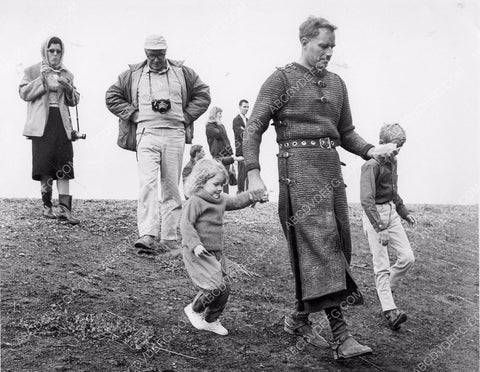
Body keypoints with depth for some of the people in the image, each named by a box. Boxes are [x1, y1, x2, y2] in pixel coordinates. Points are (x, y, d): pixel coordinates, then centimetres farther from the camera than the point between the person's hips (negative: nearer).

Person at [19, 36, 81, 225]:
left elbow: (74, 101, 14)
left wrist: (68, 88, -6)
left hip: (62, 123, 3)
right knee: (45, 167, 0)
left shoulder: (66, 74, 16)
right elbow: (24, 93, -4)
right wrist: (41, 79, -13)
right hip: (42, 124, -2)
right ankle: (47, 206, 10)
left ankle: (64, 208, -6)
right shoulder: (33, 71, 7)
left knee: (64, 166, -5)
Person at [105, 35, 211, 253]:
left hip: (174, 135, 2)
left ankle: (169, 237, 10)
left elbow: (203, 94, 16)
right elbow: (112, 97, 16)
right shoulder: (133, 74, 10)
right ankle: (146, 235, -21)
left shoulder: (182, 72, 11)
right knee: (147, 183, -16)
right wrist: (133, 114, 3)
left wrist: (186, 116, 5)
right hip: (147, 134, -1)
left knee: (172, 188, 4)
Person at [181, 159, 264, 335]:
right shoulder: (195, 202, -14)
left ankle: (210, 320, 28)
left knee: (223, 290, 10)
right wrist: (195, 244, -32)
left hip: (216, 253, 9)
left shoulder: (220, 200, 13)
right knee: (219, 287, -18)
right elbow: (186, 225, -20)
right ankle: (194, 309, 5)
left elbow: (235, 202, 28)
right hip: (198, 254, -9)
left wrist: (253, 195, 13)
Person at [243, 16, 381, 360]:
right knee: (319, 242, -16)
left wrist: (370, 151, 3)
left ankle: (300, 318, 23)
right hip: (298, 168, -7)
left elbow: (345, 133, 23)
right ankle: (341, 335, -19)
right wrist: (253, 174, -16)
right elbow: (254, 128, -5)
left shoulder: (336, 83, 18)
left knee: (337, 246, 7)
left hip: (331, 168, 7)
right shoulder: (282, 80, 0)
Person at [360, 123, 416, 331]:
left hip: (391, 212, 8)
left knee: (407, 257, 2)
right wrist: (380, 228, -30)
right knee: (382, 266, -7)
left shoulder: (392, 161, 10)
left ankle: (386, 288, 24)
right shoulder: (372, 165, -17)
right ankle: (390, 312, -7)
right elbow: (367, 199, -24)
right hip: (374, 214, -8)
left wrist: (404, 213, 27)